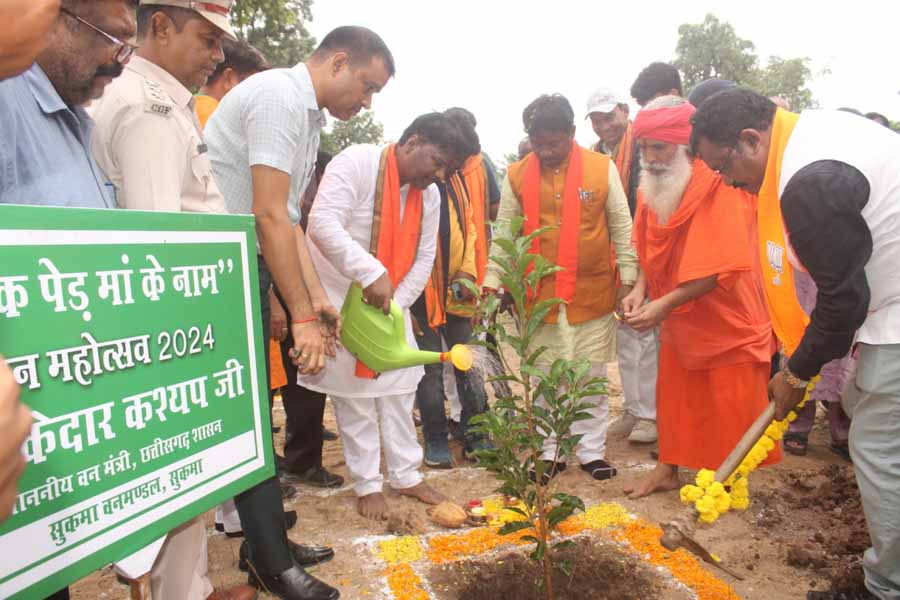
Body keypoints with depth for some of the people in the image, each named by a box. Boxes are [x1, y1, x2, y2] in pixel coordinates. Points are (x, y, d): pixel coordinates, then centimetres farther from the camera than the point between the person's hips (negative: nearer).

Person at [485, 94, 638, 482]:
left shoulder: (603, 169, -1)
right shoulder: (517, 175, 2)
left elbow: (622, 229, 3)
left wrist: (628, 278, 0)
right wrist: (492, 282, 0)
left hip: (593, 293, 0)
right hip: (539, 296, 1)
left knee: (591, 378, 10)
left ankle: (591, 450, 26)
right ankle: (549, 452, 24)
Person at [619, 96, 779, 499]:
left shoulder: (719, 186, -23)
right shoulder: (654, 186, -2)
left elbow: (722, 266, -28)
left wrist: (664, 305, -31)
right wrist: (640, 290, -11)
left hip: (727, 319, -6)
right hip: (680, 319, 6)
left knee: (729, 406, 7)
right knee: (674, 395, 15)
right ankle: (669, 467, 31)